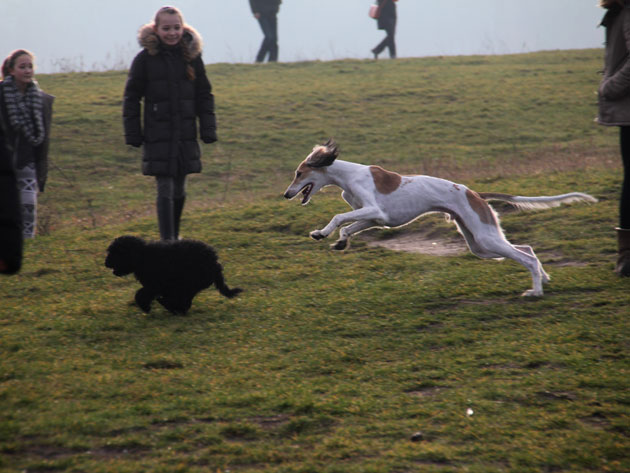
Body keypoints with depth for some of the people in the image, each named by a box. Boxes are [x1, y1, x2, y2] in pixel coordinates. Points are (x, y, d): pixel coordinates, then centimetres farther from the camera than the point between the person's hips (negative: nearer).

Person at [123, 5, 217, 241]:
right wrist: (132, 134, -4)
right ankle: (167, 241, -7)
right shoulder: (145, 59, -4)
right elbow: (131, 98, 0)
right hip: (158, 137, -3)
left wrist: (208, 130, 3)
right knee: (165, 190, -8)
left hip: (186, 135, 3)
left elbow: (204, 96, 10)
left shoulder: (191, 56, 4)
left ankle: (174, 235, 30)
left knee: (179, 189, 13)